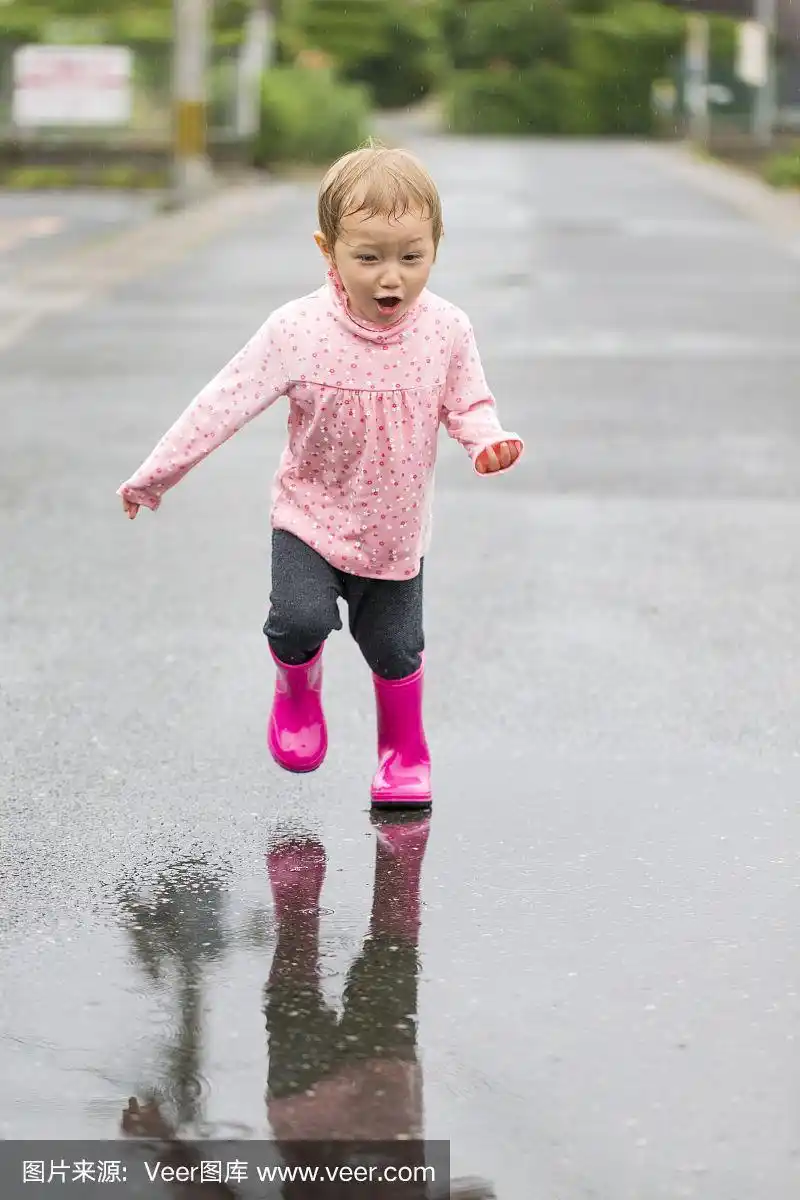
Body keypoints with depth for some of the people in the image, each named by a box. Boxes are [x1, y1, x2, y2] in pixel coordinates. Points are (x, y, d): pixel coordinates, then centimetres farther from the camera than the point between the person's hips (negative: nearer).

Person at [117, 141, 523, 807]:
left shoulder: (446, 330, -13)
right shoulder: (298, 330, -20)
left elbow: (468, 403, 3)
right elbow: (225, 402, -14)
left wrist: (488, 441, -21)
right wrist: (155, 476, -11)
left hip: (397, 532, 2)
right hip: (312, 520, -2)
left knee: (396, 650, 9)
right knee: (300, 619, -21)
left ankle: (405, 751, 37)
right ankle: (297, 690, 15)